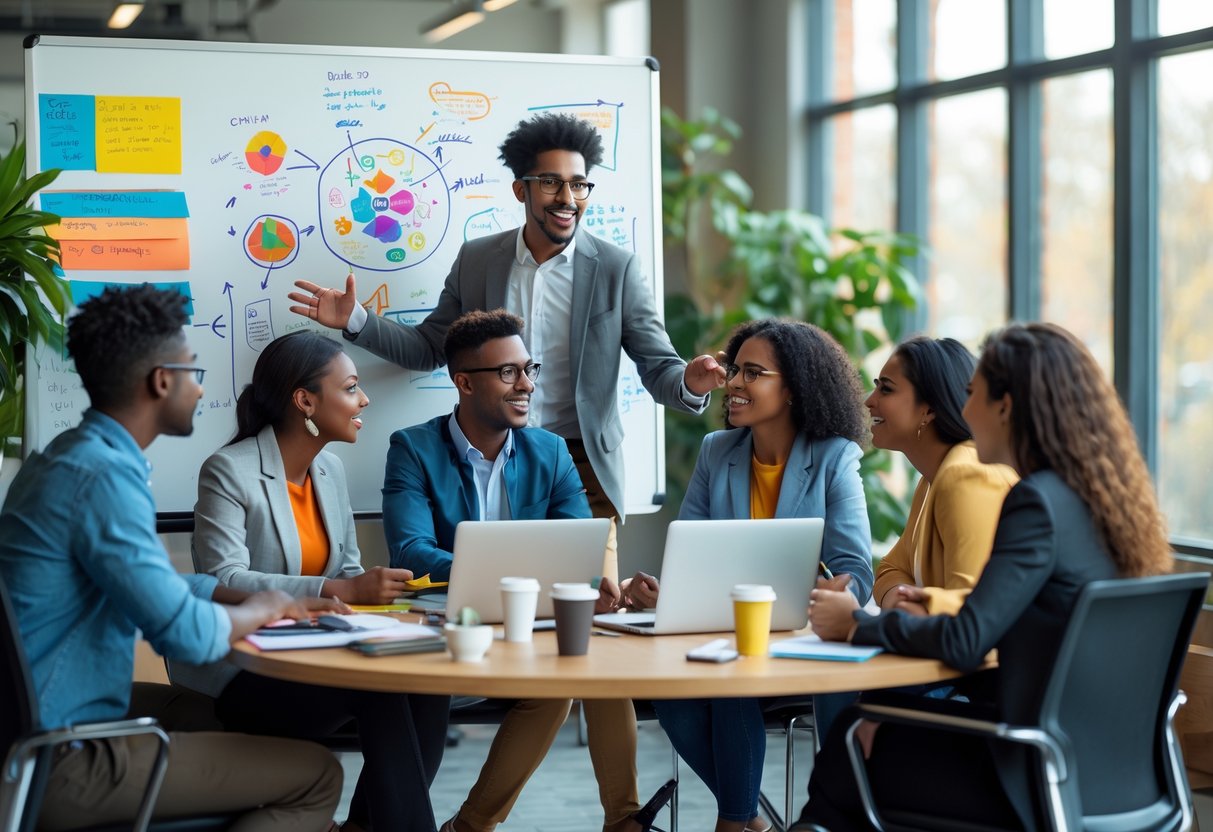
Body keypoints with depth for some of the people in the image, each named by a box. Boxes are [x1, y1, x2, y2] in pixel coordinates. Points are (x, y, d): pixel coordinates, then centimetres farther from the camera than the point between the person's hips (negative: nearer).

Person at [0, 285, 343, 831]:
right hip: (61, 763, -10)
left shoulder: (70, 455, 11)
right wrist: (262, 609, -5)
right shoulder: (106, 474, -20)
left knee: (236, 721, 27)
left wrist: (260, 598, 10)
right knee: (316, 777, -5)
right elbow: (189, 636, -25)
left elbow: (150, 583, 21)